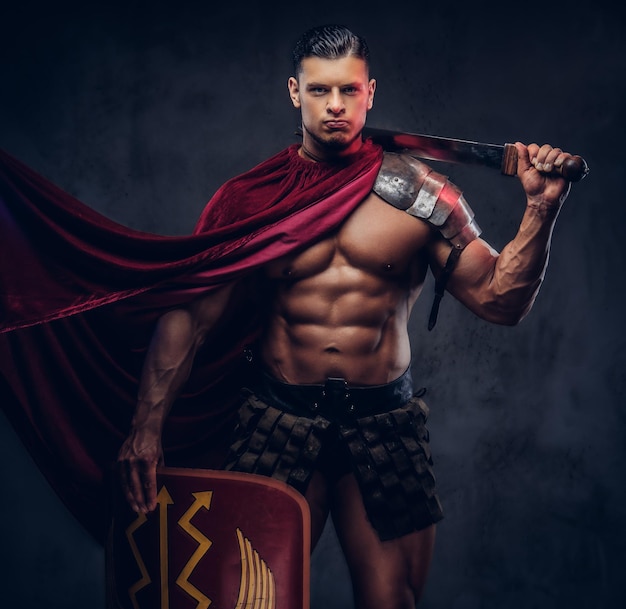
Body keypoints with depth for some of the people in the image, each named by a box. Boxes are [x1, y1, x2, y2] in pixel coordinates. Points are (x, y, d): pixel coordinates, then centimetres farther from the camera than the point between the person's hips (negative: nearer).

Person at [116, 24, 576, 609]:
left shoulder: (420, 193, 1)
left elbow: (500, 300, 1)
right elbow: (190, 313, -3)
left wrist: (541, 209, -13)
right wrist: (148, 423, -13)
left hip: (385, 421, 0)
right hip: (278, 417, 0)